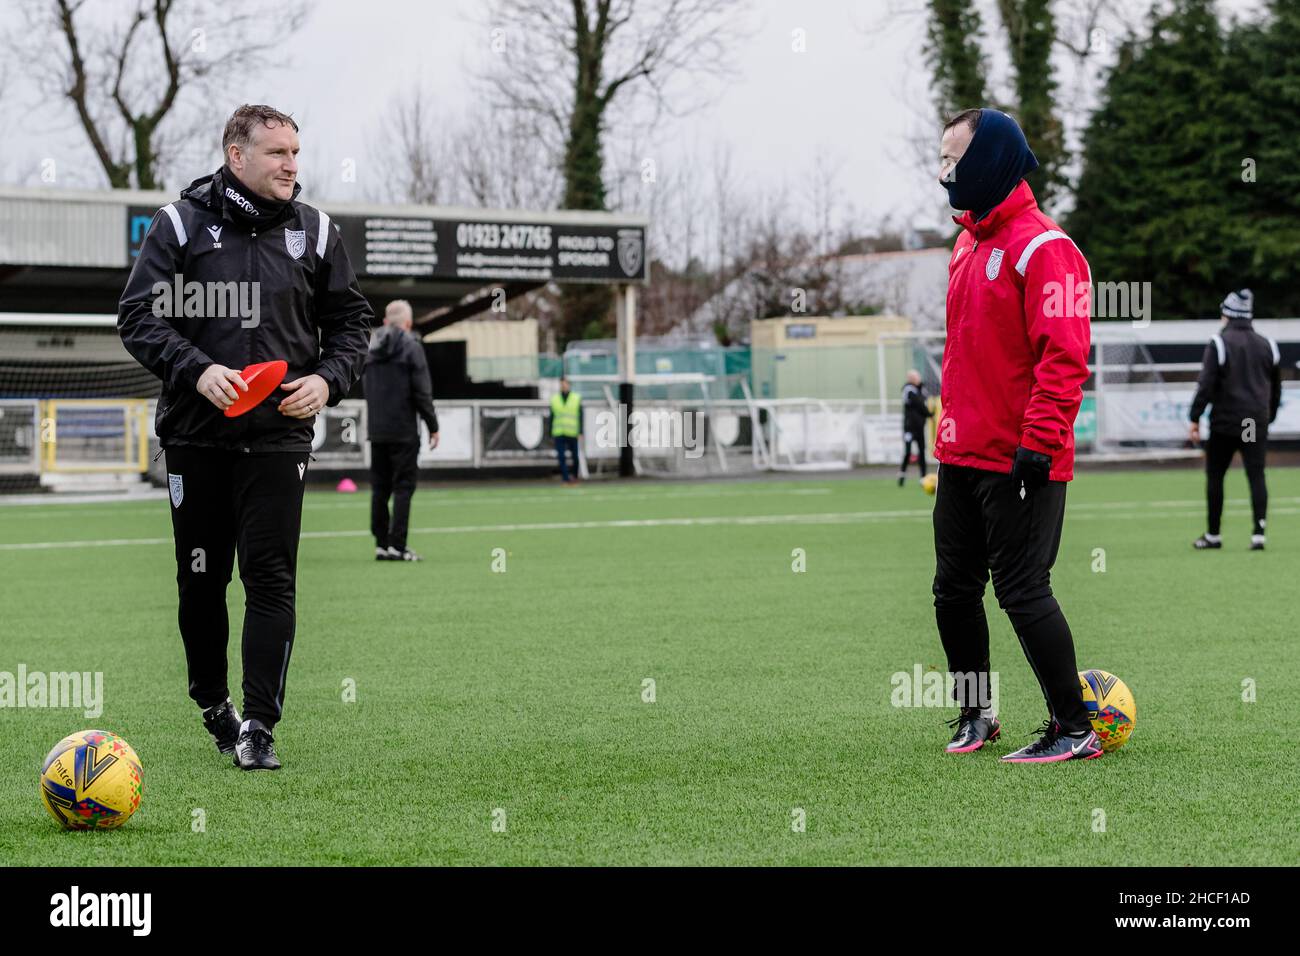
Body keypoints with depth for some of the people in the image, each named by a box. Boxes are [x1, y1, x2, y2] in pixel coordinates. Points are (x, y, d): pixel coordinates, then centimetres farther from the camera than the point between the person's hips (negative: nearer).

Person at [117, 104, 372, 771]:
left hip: (280, 435, 1)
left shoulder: (314, 232, 8)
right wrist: (196, 370, -19)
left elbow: (350, 319, 14)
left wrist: (328, 378, -4)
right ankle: (210, 701, 28)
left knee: (271, 578, -7)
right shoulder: (180, 224, 0)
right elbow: (139, 316, -3)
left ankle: (259, 724, -5)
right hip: (197, 434, -1)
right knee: (201, 578, 8)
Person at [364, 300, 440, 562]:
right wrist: (433, 426, -3)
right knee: (403, 486, -3)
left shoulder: (372, 347, 11)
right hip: (403, 430, -6)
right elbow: (422, 392, -10)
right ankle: (397, 545, -9)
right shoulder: (411, 346, -7)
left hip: (376, 430, 6)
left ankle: (381, 543, 9)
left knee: (379, 487, 10)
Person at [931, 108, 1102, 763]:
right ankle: (974, 714, 28)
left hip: (1020, 463, -9)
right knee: (954, 589, 12)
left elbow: (1063, 357, -20)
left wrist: (1039, 444, -24)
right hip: (963, 456, 9)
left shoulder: (1043, 247, -14)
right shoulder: (966, 243, 15)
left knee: (1022, 592, -7)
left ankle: (1075, 730, 3)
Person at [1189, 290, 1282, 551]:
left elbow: (1205, 385, -12)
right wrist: (1268, 417, 28)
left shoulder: (1219, 344, -5)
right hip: (1257, 424, 4)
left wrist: (1195, 418, -9)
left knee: (1215, 477, 7)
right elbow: (1276, 387, 18)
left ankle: (1213, 536, 12)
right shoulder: (1266, 345, 11)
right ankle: (1258, 533, -12)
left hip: (1224, 422, -4)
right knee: (1257, 476, 0)